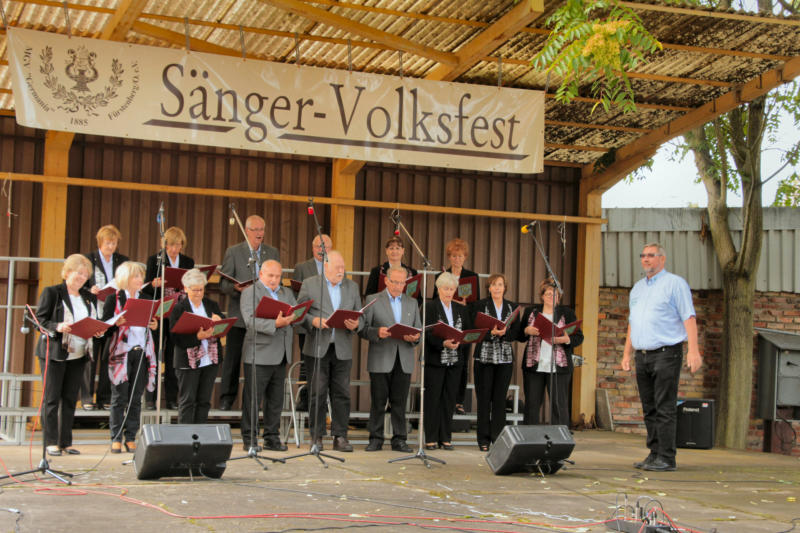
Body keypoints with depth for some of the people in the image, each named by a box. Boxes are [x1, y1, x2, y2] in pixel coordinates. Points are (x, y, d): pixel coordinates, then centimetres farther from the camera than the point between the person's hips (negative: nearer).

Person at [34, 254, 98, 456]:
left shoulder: (88, 297, 14)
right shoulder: (52, 292, -2)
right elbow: (39, 320, -7)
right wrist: (57, 326, -23)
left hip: (78, 355, 5)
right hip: (54, 353, -5)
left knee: (70, 399, 6)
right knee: (52, 398, -2)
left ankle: (66, 442, 11)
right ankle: (51, 442, 2)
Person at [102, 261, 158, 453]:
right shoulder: (114, 298, 1)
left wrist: (154, 326, -1)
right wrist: (117, 324, -22)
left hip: (141, 352, 4)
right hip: (120, 351, -4)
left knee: (136, 399, 4)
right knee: (119, 398, -2)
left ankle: (131, 438, 9)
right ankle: (116, 439, 3)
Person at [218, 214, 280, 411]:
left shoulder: (273, 253, 13)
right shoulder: (233, 252, 4)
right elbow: (223, 284, 0)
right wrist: (236, 288, -20)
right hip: (239, 315, -2)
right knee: (232, 358, 1)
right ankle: (226, 399, 9)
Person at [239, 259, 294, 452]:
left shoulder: (287, 292, 18)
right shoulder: (250, 292, -4)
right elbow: (251, 320, -17)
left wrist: (291, 317, -13)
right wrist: (275, 324, -28)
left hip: (281, 355, 6)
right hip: (259, 354, -6)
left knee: (276, 400, 10)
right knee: (253, 399, -2)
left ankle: (272, 438, 17)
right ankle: (249, 439, 4)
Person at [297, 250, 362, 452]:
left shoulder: (352, 286, 14)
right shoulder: (310, 284, 4)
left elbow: (360, 316, 13)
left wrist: (356, 324, -9)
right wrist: (314, 321, -16)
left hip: (343, 349, 3)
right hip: (318, 348, -2)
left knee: (342, 394, 1)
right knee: (318, 394, -1)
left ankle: (340, 437, 6)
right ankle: (316, 436, 7)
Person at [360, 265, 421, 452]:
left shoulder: (412, 303, 15)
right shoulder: (373, 300, 4)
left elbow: (419, 330, 14)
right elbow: (363, 328, -2)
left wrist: (414, 338, -8)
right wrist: (377, 332, -21)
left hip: (404, 361, 3)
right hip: (380, 360, -3)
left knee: (400, 402, 4)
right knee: (378, 402, 1)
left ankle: (399, 439, 9)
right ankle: (376, 438, 8)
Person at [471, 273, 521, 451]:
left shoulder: (511, 307, 10)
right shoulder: (480, 305, 2)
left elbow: (516, 332, 5)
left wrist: (504, 332, -15)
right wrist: (491, 332, -20)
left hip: (505, 358, 2)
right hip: (484, 356, -2)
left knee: (500, 399, 2)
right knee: (484, 398, -1)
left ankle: (498, 438, 7)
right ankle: (484, 440, 4)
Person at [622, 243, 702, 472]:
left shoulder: (675, 283, -2)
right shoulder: (637, 288, 20)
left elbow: (689, 318, -8)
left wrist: (693, 351, -17)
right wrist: (627, 354, 18)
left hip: (666, 353, -7)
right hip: (642, 356, 7)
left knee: (665, 408, -9)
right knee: (649, 409, 8)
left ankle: (666, 458, -7)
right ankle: (654, 454, 13)